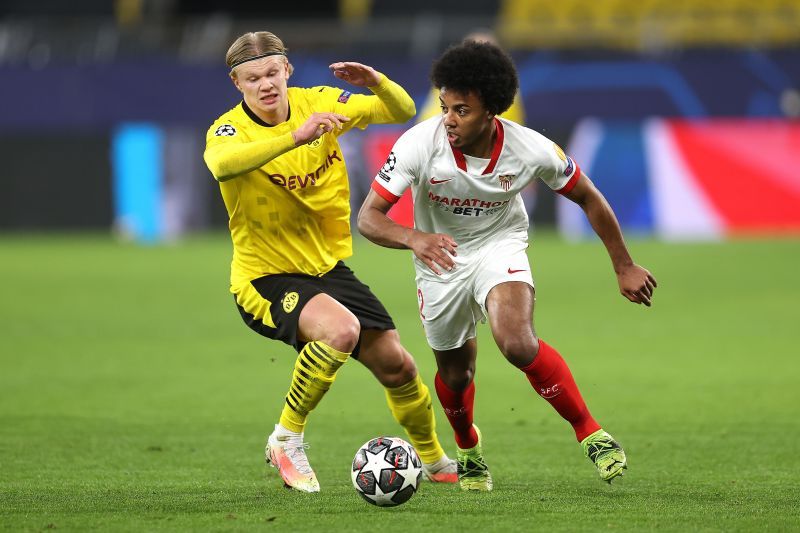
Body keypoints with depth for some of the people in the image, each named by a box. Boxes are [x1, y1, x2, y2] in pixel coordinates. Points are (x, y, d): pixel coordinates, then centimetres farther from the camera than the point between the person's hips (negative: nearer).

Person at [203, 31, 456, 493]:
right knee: (340, 330, -34)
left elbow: (403, 112, 1)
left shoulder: (318, 103, -4)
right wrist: (295, 137, -55)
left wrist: (377, 83, -22)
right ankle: (287, 439, -15)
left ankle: (434, 461, 33)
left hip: (329, 267, 5)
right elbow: (222, 164, -44)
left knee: (396, 365, 5)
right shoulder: (230, 129, -18)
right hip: (266, 277, -5)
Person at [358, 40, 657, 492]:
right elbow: (368, 217, -27)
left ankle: (591, 434, -13)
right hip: (440, 257, 1)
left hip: (501, 247, -1)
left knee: (518, 342, -29)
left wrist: (625, 267, 2)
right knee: (456, 374, 13)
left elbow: (588, 198, -5)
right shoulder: (420, 144, -28)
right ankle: (468, 450, 47)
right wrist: (413, 238, -49)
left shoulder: (532, 150, -24)